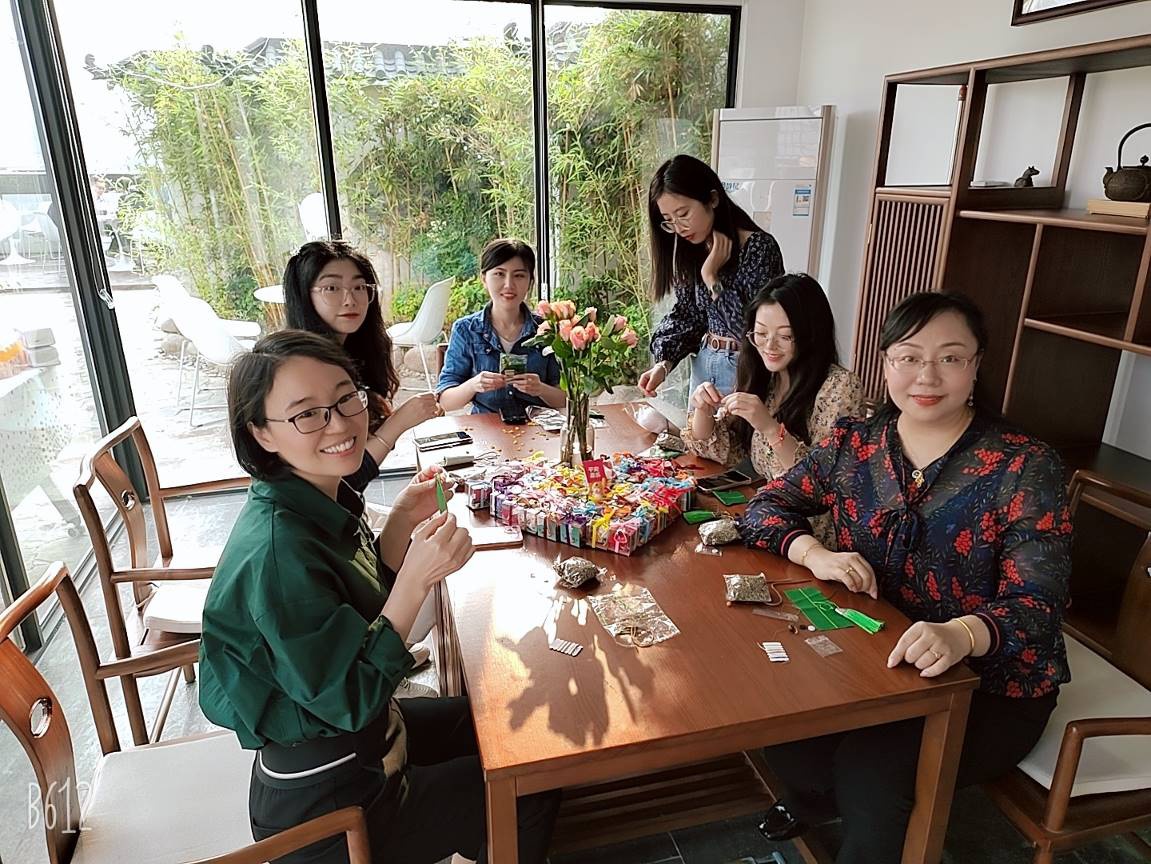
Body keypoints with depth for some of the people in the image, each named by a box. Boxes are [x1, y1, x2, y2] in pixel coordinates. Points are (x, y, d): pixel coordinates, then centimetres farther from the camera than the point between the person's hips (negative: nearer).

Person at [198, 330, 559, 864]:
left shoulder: (325, 500, -7)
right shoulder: (277, 549, -33)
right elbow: (346, 700, -28)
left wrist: (404, 521, -11)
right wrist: (418, 577, -34)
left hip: (360, 729, 8)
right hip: (326, 804, -8)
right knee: (530, 795, 9)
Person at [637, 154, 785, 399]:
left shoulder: (759, 247, -18)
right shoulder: (690, 250, 1)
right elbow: (685, 313, 6)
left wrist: (712, 278, -22)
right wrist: (664, 362, -8)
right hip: (703, 363, 6)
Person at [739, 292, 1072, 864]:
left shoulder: (1025, 466, -12)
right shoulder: (854, 444, -1)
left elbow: (1036, 601, -19)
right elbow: (768, 506, 1)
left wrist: (962, 635, -41)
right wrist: (816, 554, -20)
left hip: (989, 684, -3)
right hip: (871, 658, 4)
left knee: (871, 766, -26)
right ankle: (817, 799, 18)